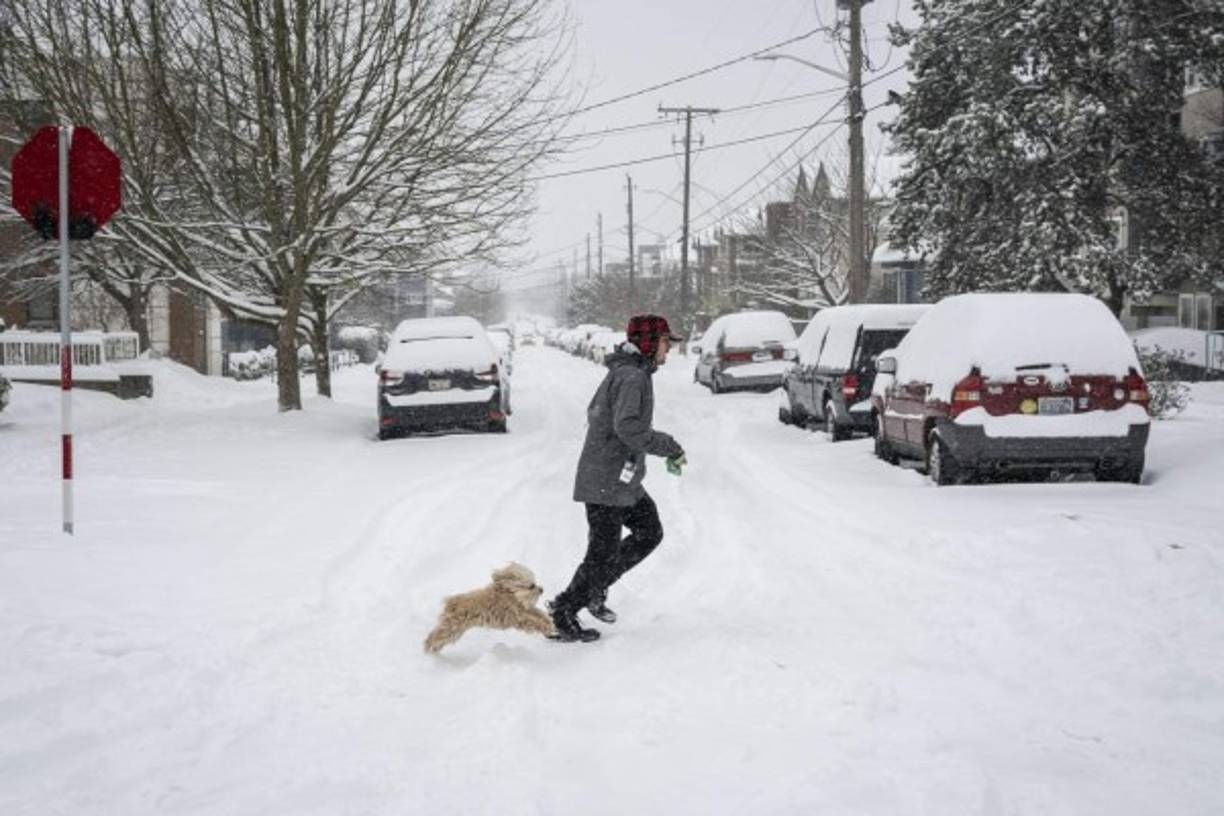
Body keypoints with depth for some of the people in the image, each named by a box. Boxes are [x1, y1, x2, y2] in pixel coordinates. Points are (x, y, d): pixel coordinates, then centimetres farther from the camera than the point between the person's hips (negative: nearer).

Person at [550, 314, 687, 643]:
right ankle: (562, 615, 8)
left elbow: (594, 412, 22)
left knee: (650, 533, 16)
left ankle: (595, 588, 21)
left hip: (623, 480, 10)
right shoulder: (632, 377, -20)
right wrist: (669, 447, -23)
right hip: (607, 482, -10)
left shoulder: (623, 372, 13)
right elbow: (628, 427, -31)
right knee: (603, 552, -3)